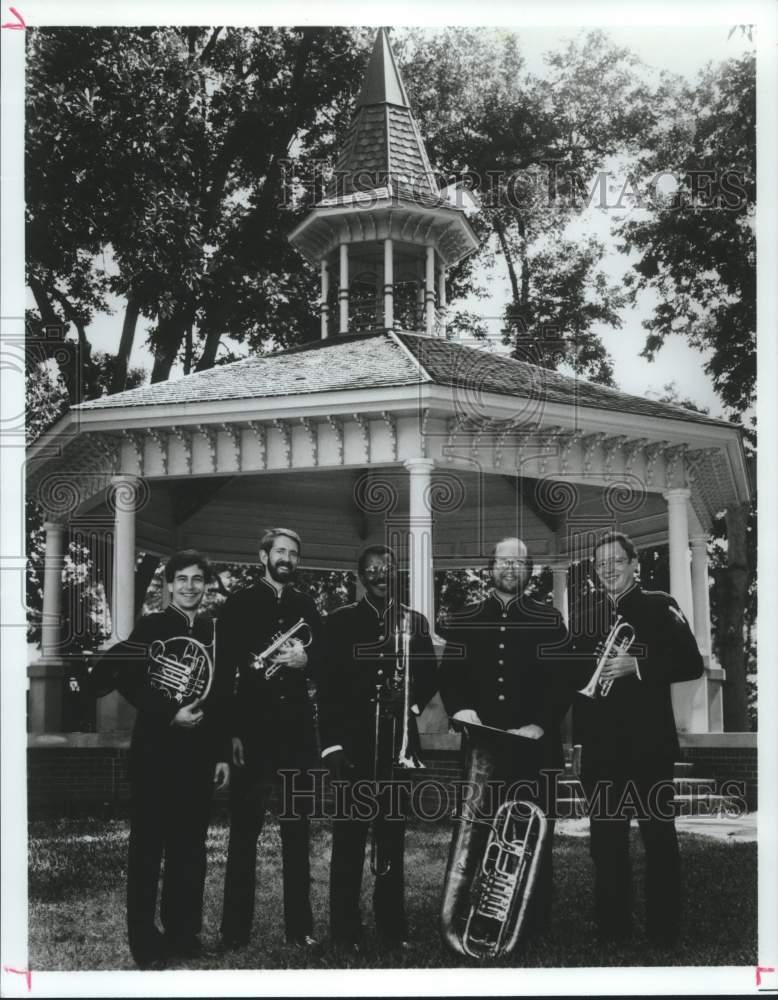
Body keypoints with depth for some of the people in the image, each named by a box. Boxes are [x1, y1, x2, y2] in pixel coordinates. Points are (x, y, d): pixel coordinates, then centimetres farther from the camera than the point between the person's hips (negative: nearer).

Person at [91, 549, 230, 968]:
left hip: (199, 754, 4)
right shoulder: (150, 626, -2)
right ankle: (145, 941, 7)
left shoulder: (213, 631, 9)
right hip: (155, 750, -4)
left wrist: (223, 754, 7)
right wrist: (169, 714, -18)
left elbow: (221, 696, 10)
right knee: (148, 845, 1)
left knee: (190, 845, 9)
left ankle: (183, 932, 19)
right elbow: (127, 681, -10)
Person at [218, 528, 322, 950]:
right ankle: (235, 929, 5)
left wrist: (305, 660, -9)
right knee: (245, 829, -1)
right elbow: (224, 667, -4)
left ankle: (300, 926, 15)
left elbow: (323, 659, 14)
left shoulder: (306, 606, 12)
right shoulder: (239, 604, 1)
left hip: (297, 728, 3)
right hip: (252, 727, -3)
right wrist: (231, 732, -11)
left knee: (297, 829, 8)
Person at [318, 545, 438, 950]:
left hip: (397, 743, 2)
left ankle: (392, 927, 15)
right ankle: (345, 928, 5)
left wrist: (413, 703, -9)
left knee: (393, 836, 7)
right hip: (353, 744, -2)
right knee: (349, 837, -1)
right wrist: (332, 744, -7)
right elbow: (328, 686, 0)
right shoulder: (341, 621, 4)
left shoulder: (414, 621, 12)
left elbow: (430, 675, 11)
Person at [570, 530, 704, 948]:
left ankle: (664, 933, 9)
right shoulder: (582, 614, 13)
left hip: (650, 741, -3)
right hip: (599, 744, 4)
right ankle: (611, 929, 17)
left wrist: (637, 666, -17)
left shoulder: (660, 607, 2)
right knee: (606, 837, 8)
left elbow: (691, 664, -7)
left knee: (659, 835, 1)